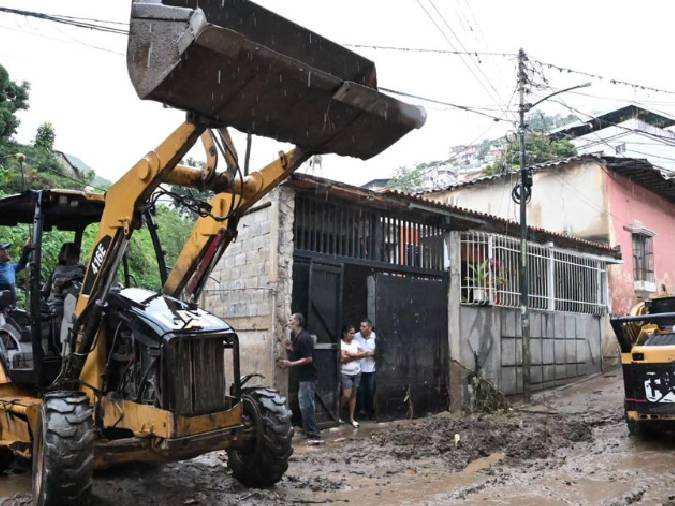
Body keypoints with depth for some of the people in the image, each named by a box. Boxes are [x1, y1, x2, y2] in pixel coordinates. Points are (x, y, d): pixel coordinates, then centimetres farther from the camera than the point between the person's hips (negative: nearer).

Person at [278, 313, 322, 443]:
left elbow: (308, 359, -21)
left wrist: (291, 364, -21)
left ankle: (314, 435, -3)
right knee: (306, 405, 16)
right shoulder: (297, 336, 12)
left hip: (307, 377, -10)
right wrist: (291, 348, 7)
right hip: (303, 376, 10)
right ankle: (310, 432, 24)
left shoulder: (303, 338, -19)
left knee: (306, 406, -7)